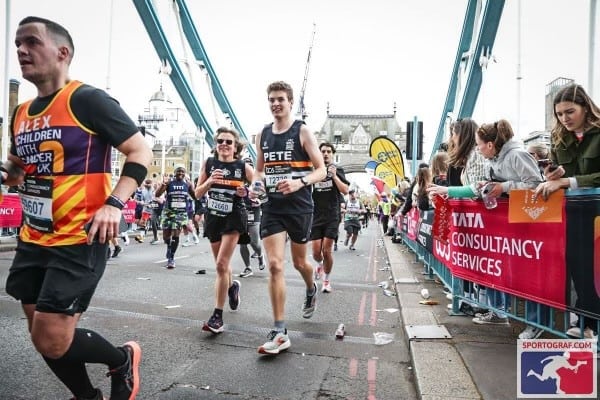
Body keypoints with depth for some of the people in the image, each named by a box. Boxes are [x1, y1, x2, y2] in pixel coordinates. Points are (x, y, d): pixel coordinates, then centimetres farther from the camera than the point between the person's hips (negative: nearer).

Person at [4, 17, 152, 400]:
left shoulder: (87, 99, -10)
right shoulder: (22, 113, 13)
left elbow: (141, 150, -13)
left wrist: (114, 203, -22)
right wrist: (4, 172, 4)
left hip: (79, 241, -8)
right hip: (33, 240, 8)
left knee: (52, 341, -7)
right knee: (44, 337, 14)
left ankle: (123, 360, 22)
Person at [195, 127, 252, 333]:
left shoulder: (243, 167, -7)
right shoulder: (209, 163, 0)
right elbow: (197, 194, 3)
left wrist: (246, 192, -16)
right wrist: (209, 181, -16)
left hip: (234, 217, -4)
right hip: (213, 216, 4)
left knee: (222, 264, -13)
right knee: (221, 265, 17)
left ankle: (217, 315, -4)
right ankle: (232, 286, 51)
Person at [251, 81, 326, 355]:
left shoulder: (302, 132, -4)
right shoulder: (262, 134, 9)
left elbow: (321, 170, -6)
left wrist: (300, 182, -25)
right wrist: (257, 184, -3)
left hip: (299, 206, -3)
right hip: (272, 207, 3)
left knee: (299, 262, 14)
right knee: (275, 265, -7)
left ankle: (311, 291, 50)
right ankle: (279, 332, 0)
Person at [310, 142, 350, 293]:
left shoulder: (338, 170, 3)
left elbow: (345, 191, -8)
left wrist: (334, 176, -17)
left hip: (332, 217, -2)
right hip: (316, 217, 2)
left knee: (327, 250, -5)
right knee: (316, 253, 0)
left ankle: (327, 280, 15)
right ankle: (320, 264, 36)